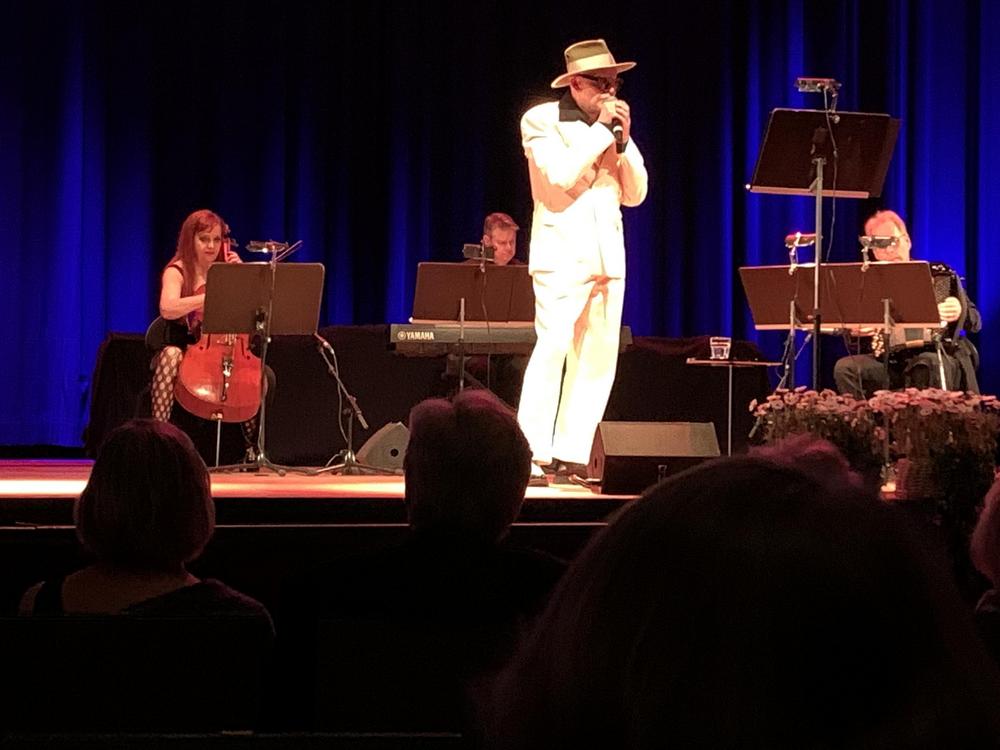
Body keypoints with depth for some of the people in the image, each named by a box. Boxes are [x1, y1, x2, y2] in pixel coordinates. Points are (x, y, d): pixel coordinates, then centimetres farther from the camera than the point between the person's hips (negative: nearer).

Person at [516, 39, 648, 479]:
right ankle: (530, 454, -15)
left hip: (607, 257, 6)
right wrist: (600, 130, -11)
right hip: (563, 255, -6)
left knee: (597, 359, 1)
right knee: (552, 349, -15)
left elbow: (635, 195, 12)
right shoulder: (541, 121, 0)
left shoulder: (613, 128, 17)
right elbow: (560, 176, -16)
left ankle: (571, 454, 4)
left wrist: (623, 140, 0)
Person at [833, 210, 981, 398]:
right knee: (845, 368, -24)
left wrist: (961, 312, -16)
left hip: (936, 356, -2)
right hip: (888, 364, 2)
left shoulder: (940, 275, 9)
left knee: (929, 364, -37)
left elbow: (975, 322, 6)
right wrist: (854, 331, -7)